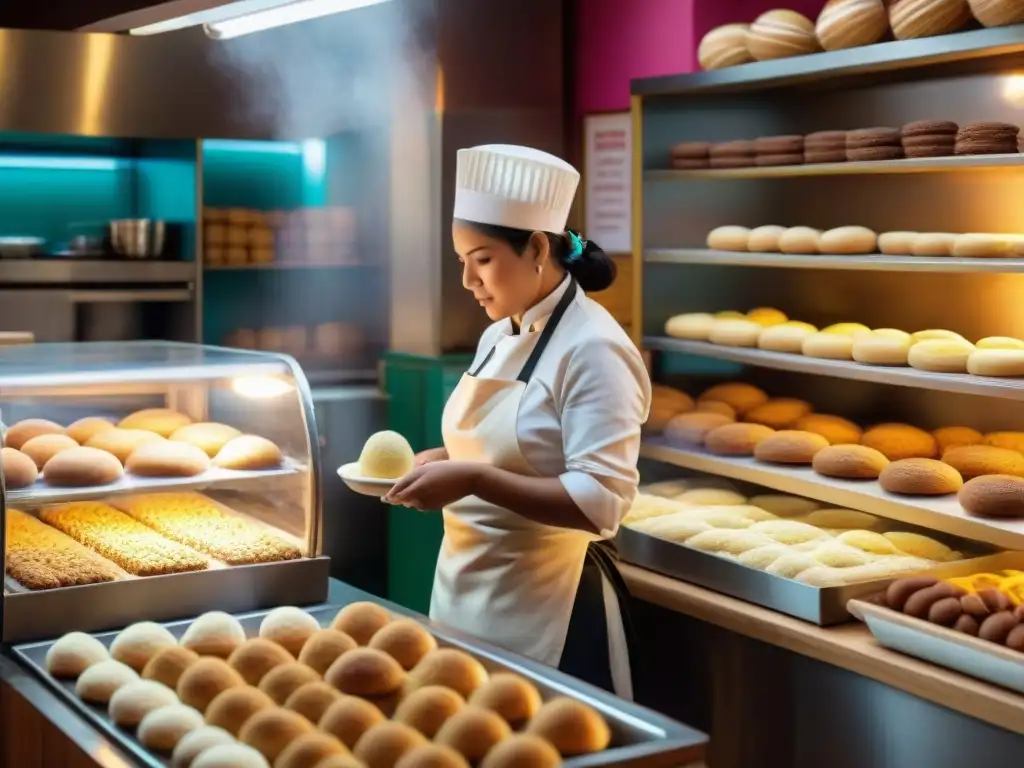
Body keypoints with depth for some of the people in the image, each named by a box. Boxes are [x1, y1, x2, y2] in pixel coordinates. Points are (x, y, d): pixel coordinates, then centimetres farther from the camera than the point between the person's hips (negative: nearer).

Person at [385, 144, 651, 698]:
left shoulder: (592, 349, -18)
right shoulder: (498, 336, 7)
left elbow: (601, 502, -23)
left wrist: (473, 480, -28)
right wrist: (440, 463, 0)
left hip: (545, 602, -8)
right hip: (465, 587, 8)